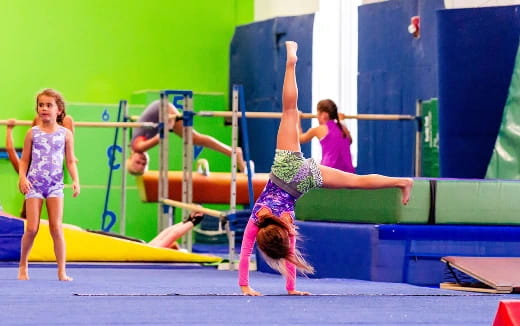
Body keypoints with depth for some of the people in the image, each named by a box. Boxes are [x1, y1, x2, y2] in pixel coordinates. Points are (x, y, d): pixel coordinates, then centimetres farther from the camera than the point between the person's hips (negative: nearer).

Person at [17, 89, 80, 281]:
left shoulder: (65, 134, 4)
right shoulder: (33, 133, 4)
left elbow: (70, 161, 7)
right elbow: (24, 160, 6)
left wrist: (75, 180, -7)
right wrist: (22, 177, -10)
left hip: (55, 184, 0)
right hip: (34, 184, 0)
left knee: (56, 228, -5)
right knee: (32, 228, -5)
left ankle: (62, 271, 0)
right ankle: (23, 265, 15)